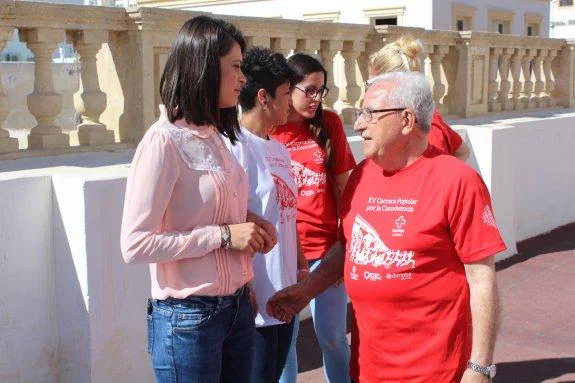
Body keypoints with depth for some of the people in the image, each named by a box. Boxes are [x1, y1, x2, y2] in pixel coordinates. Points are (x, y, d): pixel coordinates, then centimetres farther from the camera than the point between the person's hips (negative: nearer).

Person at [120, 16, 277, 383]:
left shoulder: (214, 136, 7)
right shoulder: (163, 141, -17)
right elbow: (135, 244, -21)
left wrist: (245, 220, 0)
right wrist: (224, 235, -20)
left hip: (238, 307, 7)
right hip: (188, 316, -7)